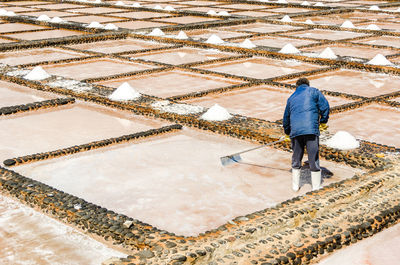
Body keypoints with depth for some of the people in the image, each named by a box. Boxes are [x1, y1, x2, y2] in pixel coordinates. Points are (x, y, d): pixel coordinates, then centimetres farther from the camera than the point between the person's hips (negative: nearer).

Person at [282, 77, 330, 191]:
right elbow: (325, 105, -1)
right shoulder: (313, 91, 12)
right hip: (311, 130, -4)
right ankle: (316, 187, 7)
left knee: (296, 159, 17)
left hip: (295, 131, 4)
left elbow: (286, 118, 32)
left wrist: (287, 133, 46)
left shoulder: (291, 98, 24)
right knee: (314, 159, 2)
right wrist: (323, 122, 11)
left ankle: (295, 186, 22)